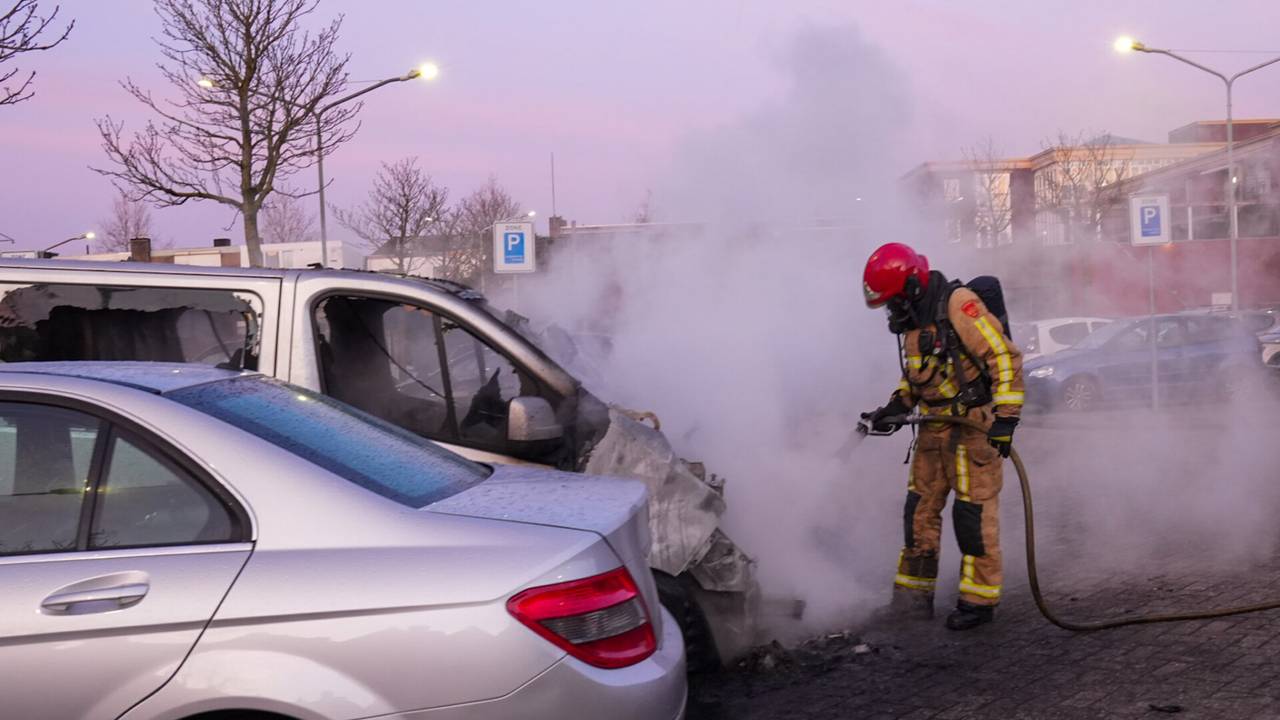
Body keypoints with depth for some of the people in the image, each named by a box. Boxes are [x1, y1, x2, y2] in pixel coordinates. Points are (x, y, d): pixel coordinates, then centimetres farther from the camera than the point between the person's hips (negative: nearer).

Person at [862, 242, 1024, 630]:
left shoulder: (959, 306, -17)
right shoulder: (913, 319, 12)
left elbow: (1005, 358, -19)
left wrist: (1005, 418, -23)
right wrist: (897, 406, 11)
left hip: (973, 425, -9)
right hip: (934, 427, 9)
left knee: (974, 512, -6)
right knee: (920, 509, 10)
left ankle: (980, 600, 4)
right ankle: (913, 597, 18)